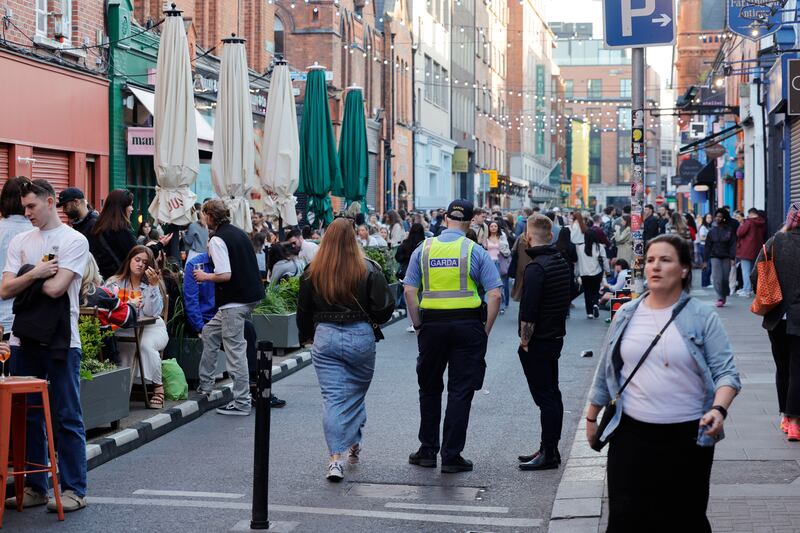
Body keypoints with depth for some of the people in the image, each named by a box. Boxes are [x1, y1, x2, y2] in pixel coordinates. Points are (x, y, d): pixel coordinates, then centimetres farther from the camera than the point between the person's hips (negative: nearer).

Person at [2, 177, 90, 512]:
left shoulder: (75, 241, -3)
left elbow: (55, 288, -14)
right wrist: (34, 274, -12)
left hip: (61, 341, -5)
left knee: (67, 418, 0)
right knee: (28, 416, 9)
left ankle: (73, 489, 6)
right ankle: (35, 487, 19)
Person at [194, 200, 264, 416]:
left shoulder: (217, 240, -13)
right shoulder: (239, 232, 13)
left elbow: (225, 275, -21)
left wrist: (205, 276, -3)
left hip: (234, 301, -10)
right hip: (250, 295, 10)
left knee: (235, 349, -5)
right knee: (210, 332, 22)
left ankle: (241, 403, -1)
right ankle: (205, 384, 29)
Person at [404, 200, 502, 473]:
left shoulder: (423, 249, 3)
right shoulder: (475, 251, -2)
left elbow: (409, 291, -2)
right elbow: (495, 294, -7)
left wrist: (418, 325, 5)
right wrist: (486, 330, 1)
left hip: (432, 325, 2)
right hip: (468, 325, -2)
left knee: (429, 389, 16)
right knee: (460, 391, 4)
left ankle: (428, 451, 22)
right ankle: (452, 456, 5)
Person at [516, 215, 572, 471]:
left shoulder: (535, 267, -20)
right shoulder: (562, 262, 9)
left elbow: (528, 312, -23)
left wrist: (524, 342, -14)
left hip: (538, 342, -9)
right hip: (557, 336, 9)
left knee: (545, 397, -5)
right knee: (552, 394, 14)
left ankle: (548, 454, 0)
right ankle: (550, 450, 22)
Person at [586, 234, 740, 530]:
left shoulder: (703, 317, -4)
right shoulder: (627, 314, 5)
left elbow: (726, 372, -7)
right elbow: (606, 371, 13)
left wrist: (719, 409, -25)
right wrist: (592, 417, 16)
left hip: (687, 437, -2)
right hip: (630, 434, 2)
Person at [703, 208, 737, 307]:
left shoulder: (730, 230, 1)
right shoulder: (712, 231, 5)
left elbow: (733, 244, -3)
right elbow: (707, 246, 6)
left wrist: (732, 258, -12)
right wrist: (705, 260, 3)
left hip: (726, 257, 0)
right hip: (715, 257, 0)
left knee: (725, 278, 5)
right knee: (717, 278, -11)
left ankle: (724, 295, 25)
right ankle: (720, 298, -10)